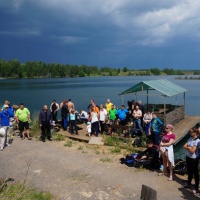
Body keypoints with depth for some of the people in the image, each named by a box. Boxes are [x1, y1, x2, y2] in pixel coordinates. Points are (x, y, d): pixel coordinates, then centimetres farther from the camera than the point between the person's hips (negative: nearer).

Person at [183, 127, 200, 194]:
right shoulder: (190, 138, 4)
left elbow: (192, 151, -23)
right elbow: (184, 146, 2)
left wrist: (188, 147, -7)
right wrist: (190, 148, -14)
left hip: (194, 159, -7)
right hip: (188, 157, 8)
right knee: (189, 171, 20)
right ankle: (189, 184, 36)